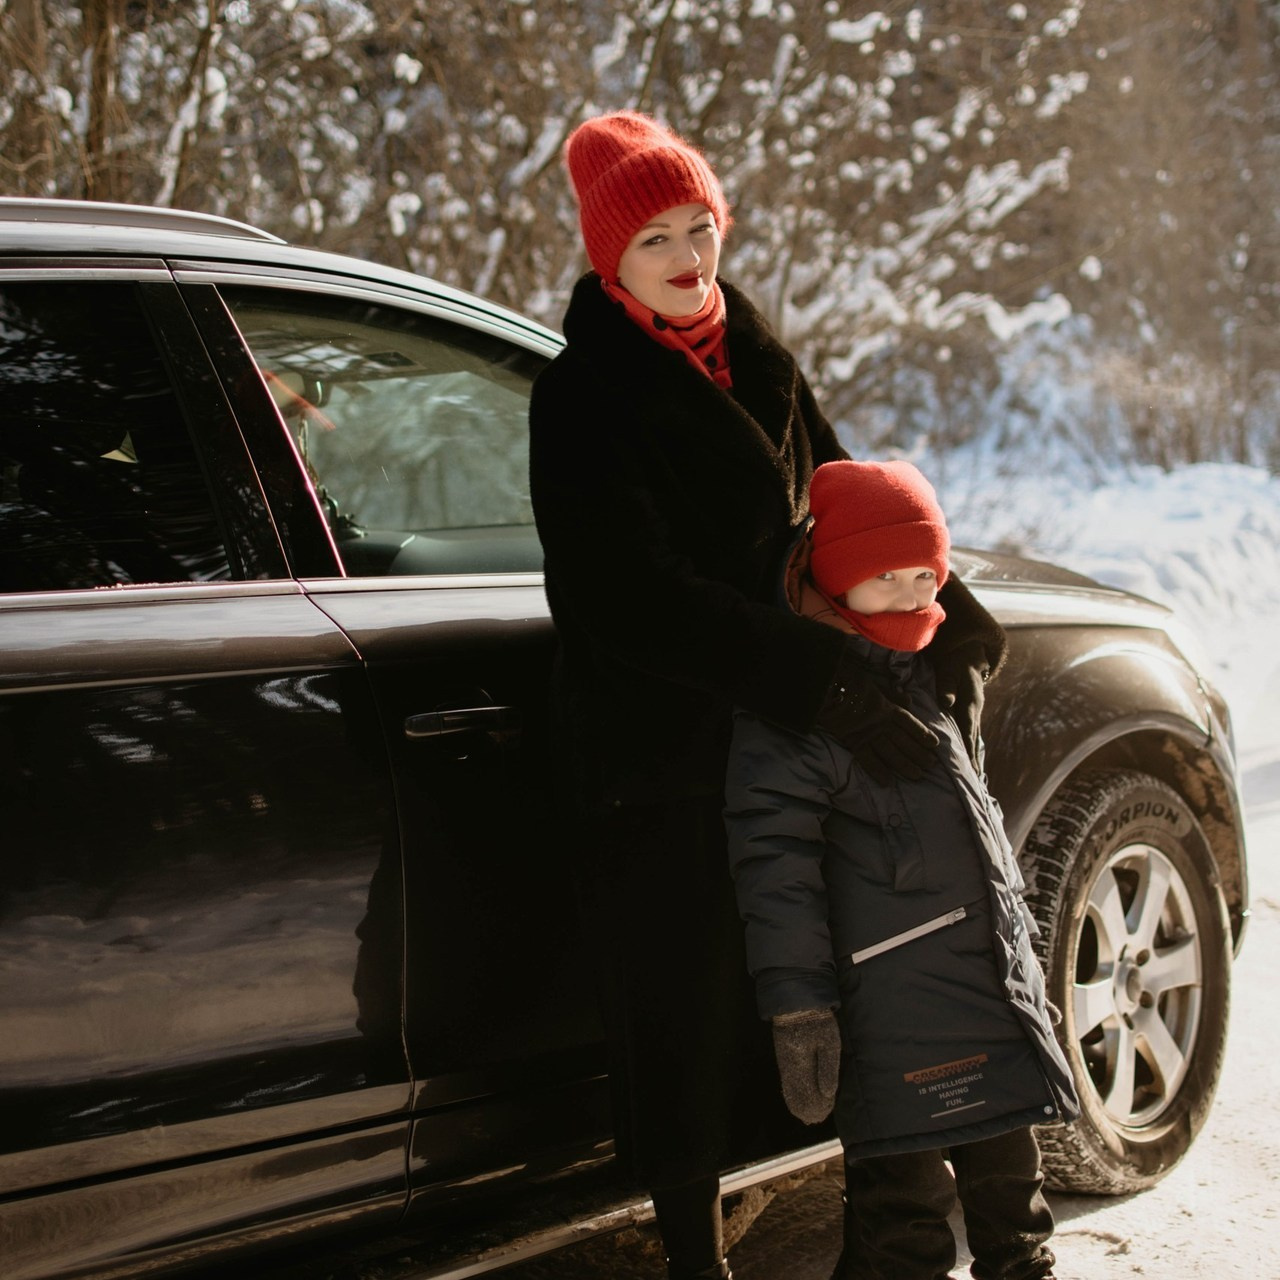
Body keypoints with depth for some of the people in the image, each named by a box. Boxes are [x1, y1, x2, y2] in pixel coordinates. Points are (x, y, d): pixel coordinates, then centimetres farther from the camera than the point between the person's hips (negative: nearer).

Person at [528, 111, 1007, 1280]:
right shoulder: (587, 398, -11)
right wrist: (825, 685, -24)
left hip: (779, 742, 6)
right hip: (657, 758, -6)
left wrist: (953, 629, -1)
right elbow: (633, 601, -19)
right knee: (685, 1012, 1)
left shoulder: (752, 362, 12)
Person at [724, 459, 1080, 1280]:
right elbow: (775, 856, -16)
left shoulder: (926, 674, 17)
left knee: (1010, 1182, 19)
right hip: (898, 1007, -9)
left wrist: (1021, 940, 27)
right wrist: (798, 1003, -20)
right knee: (904, 1211, -7)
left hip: (995, 984, 9)